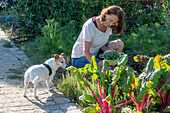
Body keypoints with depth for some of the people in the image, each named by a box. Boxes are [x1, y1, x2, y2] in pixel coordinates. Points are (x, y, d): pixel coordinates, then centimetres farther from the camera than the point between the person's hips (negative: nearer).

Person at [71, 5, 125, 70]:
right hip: (80, 57, -7)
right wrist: (98, 66, -34)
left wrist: (109, 50, -22)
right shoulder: (89, 25, -27)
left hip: (95, 53, 8)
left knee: (120, 43, -7)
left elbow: (102, 45, 1)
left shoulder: (108, 25, -6)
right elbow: (86, 51, -26)